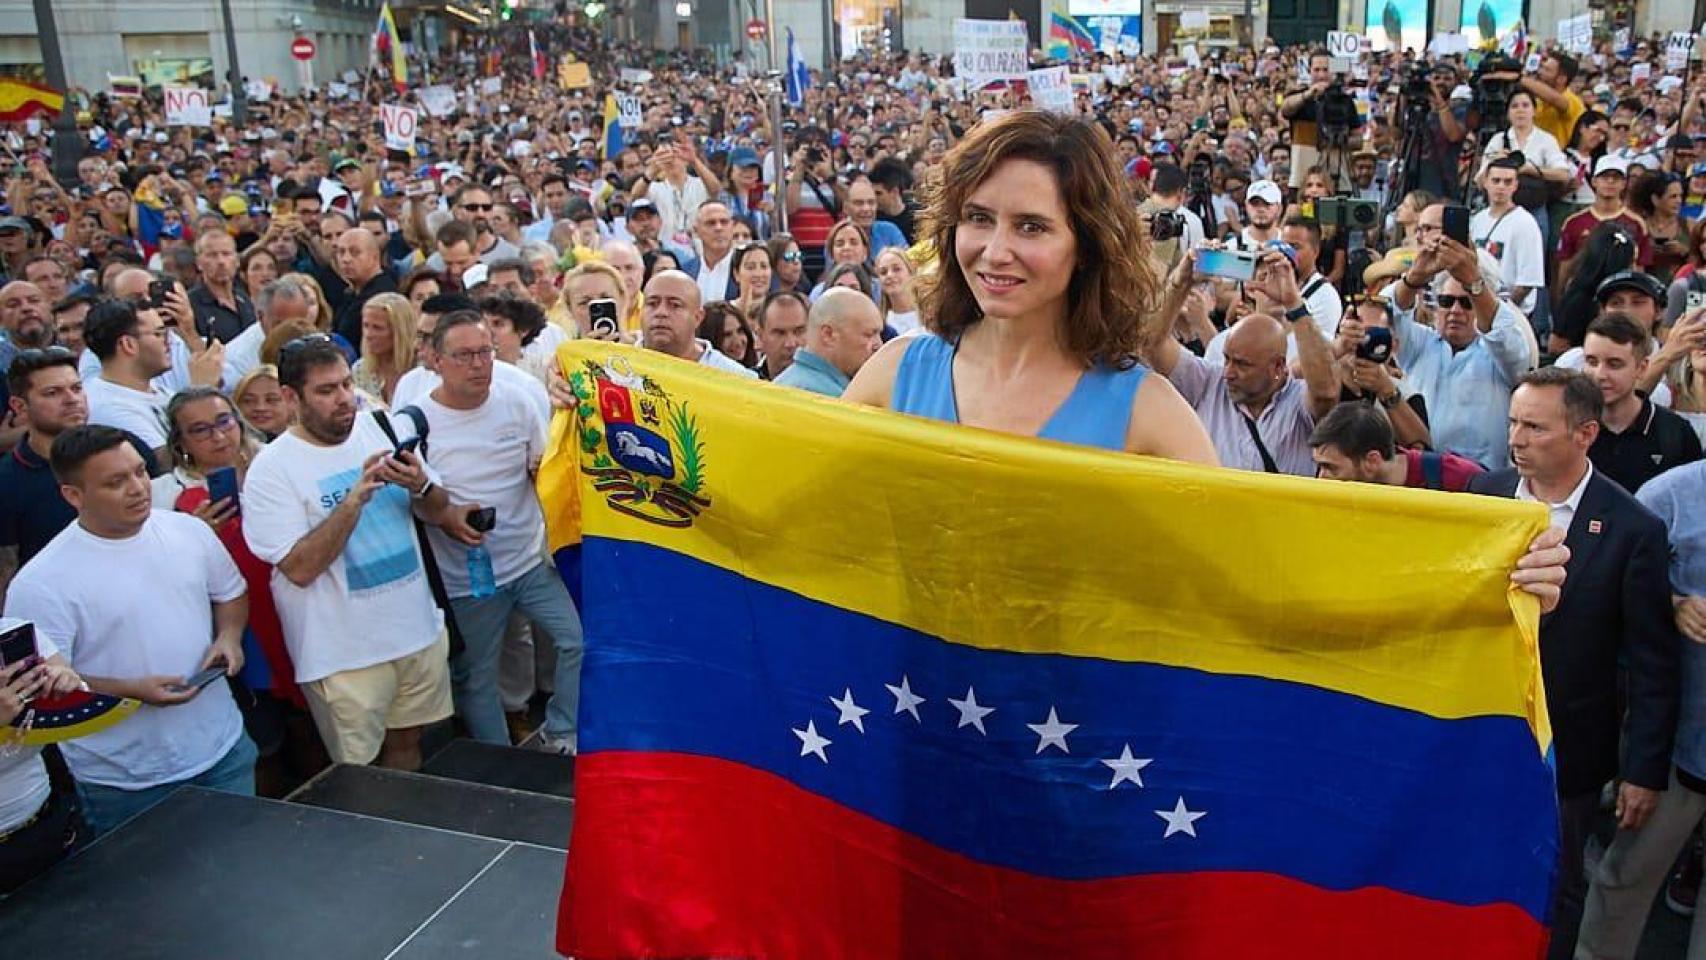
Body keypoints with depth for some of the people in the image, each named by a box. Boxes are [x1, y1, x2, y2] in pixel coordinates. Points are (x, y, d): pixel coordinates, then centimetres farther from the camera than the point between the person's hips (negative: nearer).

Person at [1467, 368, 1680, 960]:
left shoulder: (1633, 529, -14)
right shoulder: (1485, 493, -4)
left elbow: (1652, 663, -10)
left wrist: (1645, 770, -8)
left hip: (1566, 750, -3)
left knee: (1555, 891, 15)